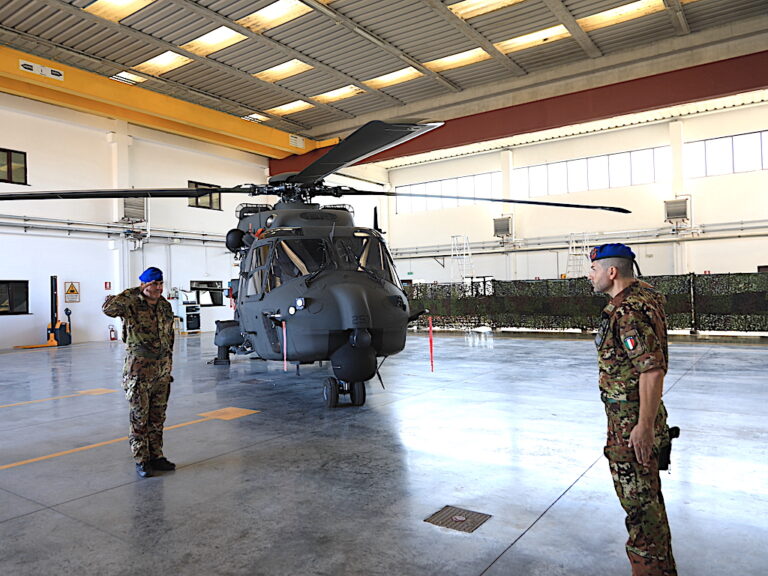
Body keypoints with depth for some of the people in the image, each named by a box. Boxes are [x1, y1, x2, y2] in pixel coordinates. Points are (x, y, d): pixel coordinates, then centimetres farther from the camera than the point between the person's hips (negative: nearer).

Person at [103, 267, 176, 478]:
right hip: (139, 372, -6)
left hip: (162, 372, 6)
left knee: (157, 418, 14)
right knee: (140, 418, 4)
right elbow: (108, 308, -32)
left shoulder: (165, 306, 9)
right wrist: (133, 293, -27)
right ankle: (141, 460, 14)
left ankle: (156, 456, 25)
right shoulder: (132, 306, -10)